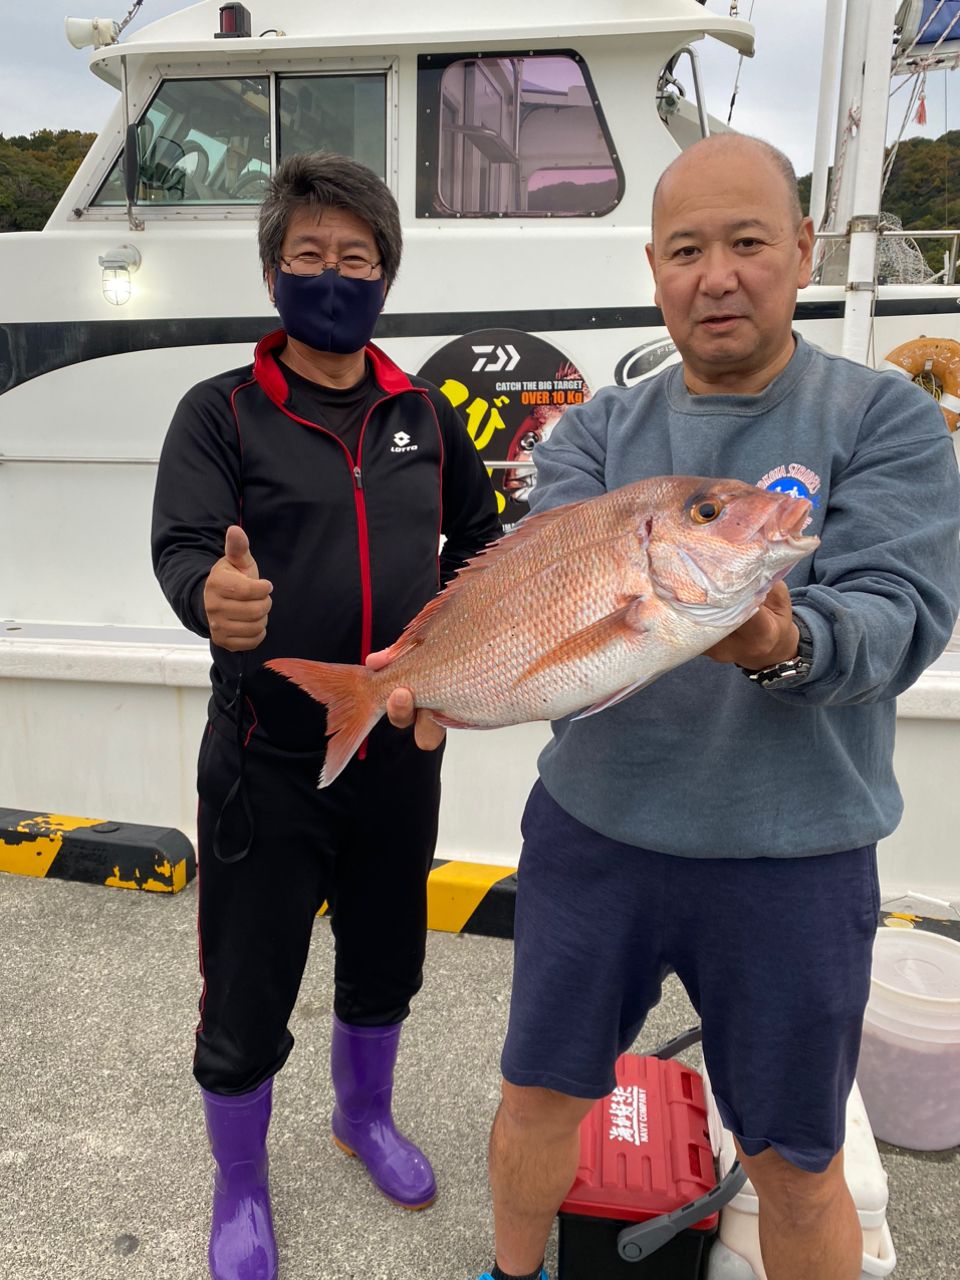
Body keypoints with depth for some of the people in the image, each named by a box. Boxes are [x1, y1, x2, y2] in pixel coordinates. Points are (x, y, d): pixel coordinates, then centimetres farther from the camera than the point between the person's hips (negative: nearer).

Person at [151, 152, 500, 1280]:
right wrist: (211, 595, -43)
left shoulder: (423, 413, 5)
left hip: (398, 751, 4)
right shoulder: (222, 413, -6)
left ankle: (365, 1115, 53)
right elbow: (181, 546, -21)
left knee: (384, 965, 22)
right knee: (246, 999, 10)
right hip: (265, 759, -3)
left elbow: (478, 534, 19)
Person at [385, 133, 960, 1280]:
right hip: (591, 831, 3)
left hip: (792, 858, -2)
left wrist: (785, 645, -37)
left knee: (794, 1163, 15)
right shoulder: (600, 431, 4)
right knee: (539, 1098, 20)